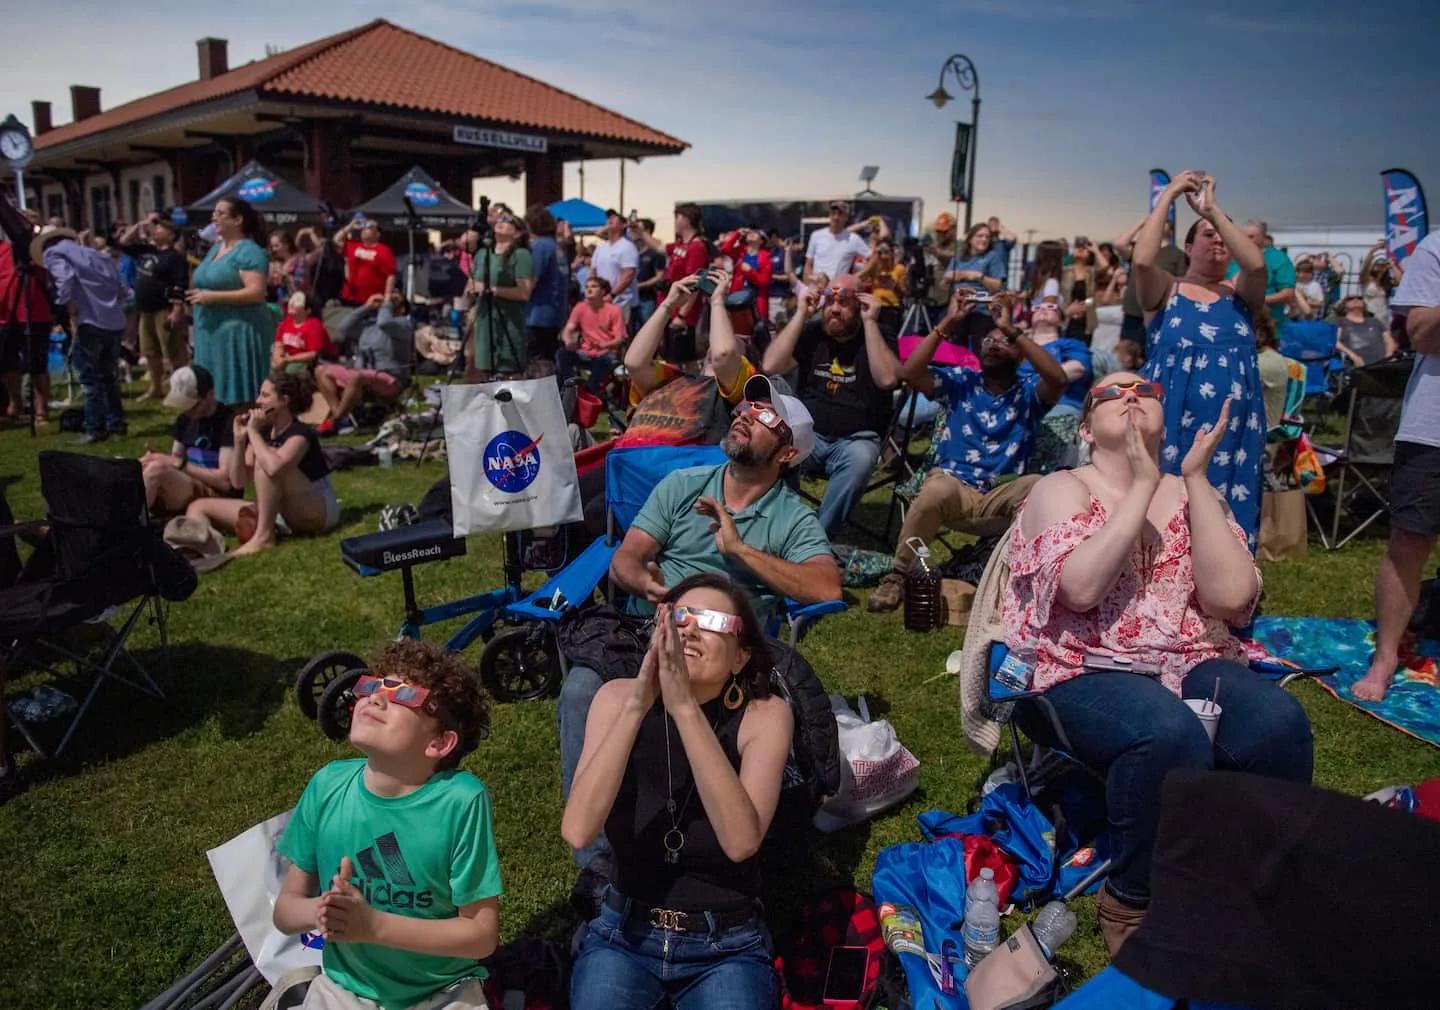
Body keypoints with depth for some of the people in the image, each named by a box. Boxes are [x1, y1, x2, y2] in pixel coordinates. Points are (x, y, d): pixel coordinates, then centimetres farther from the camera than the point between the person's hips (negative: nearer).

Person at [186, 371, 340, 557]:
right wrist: (239, 439, -10)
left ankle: (264, 536, -26)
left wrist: (252, 432, -24)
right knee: (198, 507, 2)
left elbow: (273, 467, -39)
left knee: (265, 463, -31)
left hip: (319, 512, -8)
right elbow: (238, 482, 2)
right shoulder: (263, 432, 8)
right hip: (280, 514, 8)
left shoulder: (300, 434, -16)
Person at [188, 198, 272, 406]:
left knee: (241, 397, -7)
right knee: (216, 393, 11)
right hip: (213, 332, 9)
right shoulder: (215, 248, 17)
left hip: (239, 331, -9)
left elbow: (256, 293, -21)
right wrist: (196, 294, 9)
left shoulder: (249, 251, -11)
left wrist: (213, 297, -21)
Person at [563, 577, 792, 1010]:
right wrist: (636, 706, -31)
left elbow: (741, 841, -28)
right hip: (624, 933, 1)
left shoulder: (764, 714, -13)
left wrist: (685, 708, -35)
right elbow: (577, 831, -22)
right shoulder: (618, 697, -9)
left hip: (727, 947, 0)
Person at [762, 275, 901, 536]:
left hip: (856, 439, -1)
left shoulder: (877, 336, 3)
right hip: (807, 433, 2)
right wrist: (801, 314, -5)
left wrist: (870, 322, -14)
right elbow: (770, 366, -5)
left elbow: (887, 379, -17)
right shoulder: (812, 332, 10)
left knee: (860, 459, -36)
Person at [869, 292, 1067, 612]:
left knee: (1038, 487, -33)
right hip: (953, 483, 0)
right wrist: (948, 323, -9)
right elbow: (909, 373, -5)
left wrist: (1011, 329, -18)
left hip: (1002, 492, 0)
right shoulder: (962, 381, 10)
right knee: (935, 491, -36)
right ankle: (899, 575, -23)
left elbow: (1058, 379, -18)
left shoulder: (1029, 390, 7)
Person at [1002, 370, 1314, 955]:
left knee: (1278, 725, -27)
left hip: (1190, 664, 4)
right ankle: (1133, 903, -9)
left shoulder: (1192, 497, 12)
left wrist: (1196, 480, -7)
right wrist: (1143, 484, -14)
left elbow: (1232, 599, -6)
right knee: (1171, 735, -34)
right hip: (1083, 671, -4)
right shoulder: (1061, 489, 1)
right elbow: (1079, 588, -19)